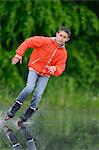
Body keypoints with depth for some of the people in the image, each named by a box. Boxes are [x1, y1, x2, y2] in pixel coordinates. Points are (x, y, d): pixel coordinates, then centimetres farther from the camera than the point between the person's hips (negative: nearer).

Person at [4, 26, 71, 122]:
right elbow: (28, 42, -10)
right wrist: (19, 54, -17)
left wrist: (54, 68, -29)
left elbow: (61, 68, -6)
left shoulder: (63, 53, -1)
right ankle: (13, 110, -16)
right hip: (34, 68, -3)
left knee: (38, 95, -13)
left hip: (45, 74, 3)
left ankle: (26, 116, -1)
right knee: (29, 88, -25)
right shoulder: (46, 41, -12)